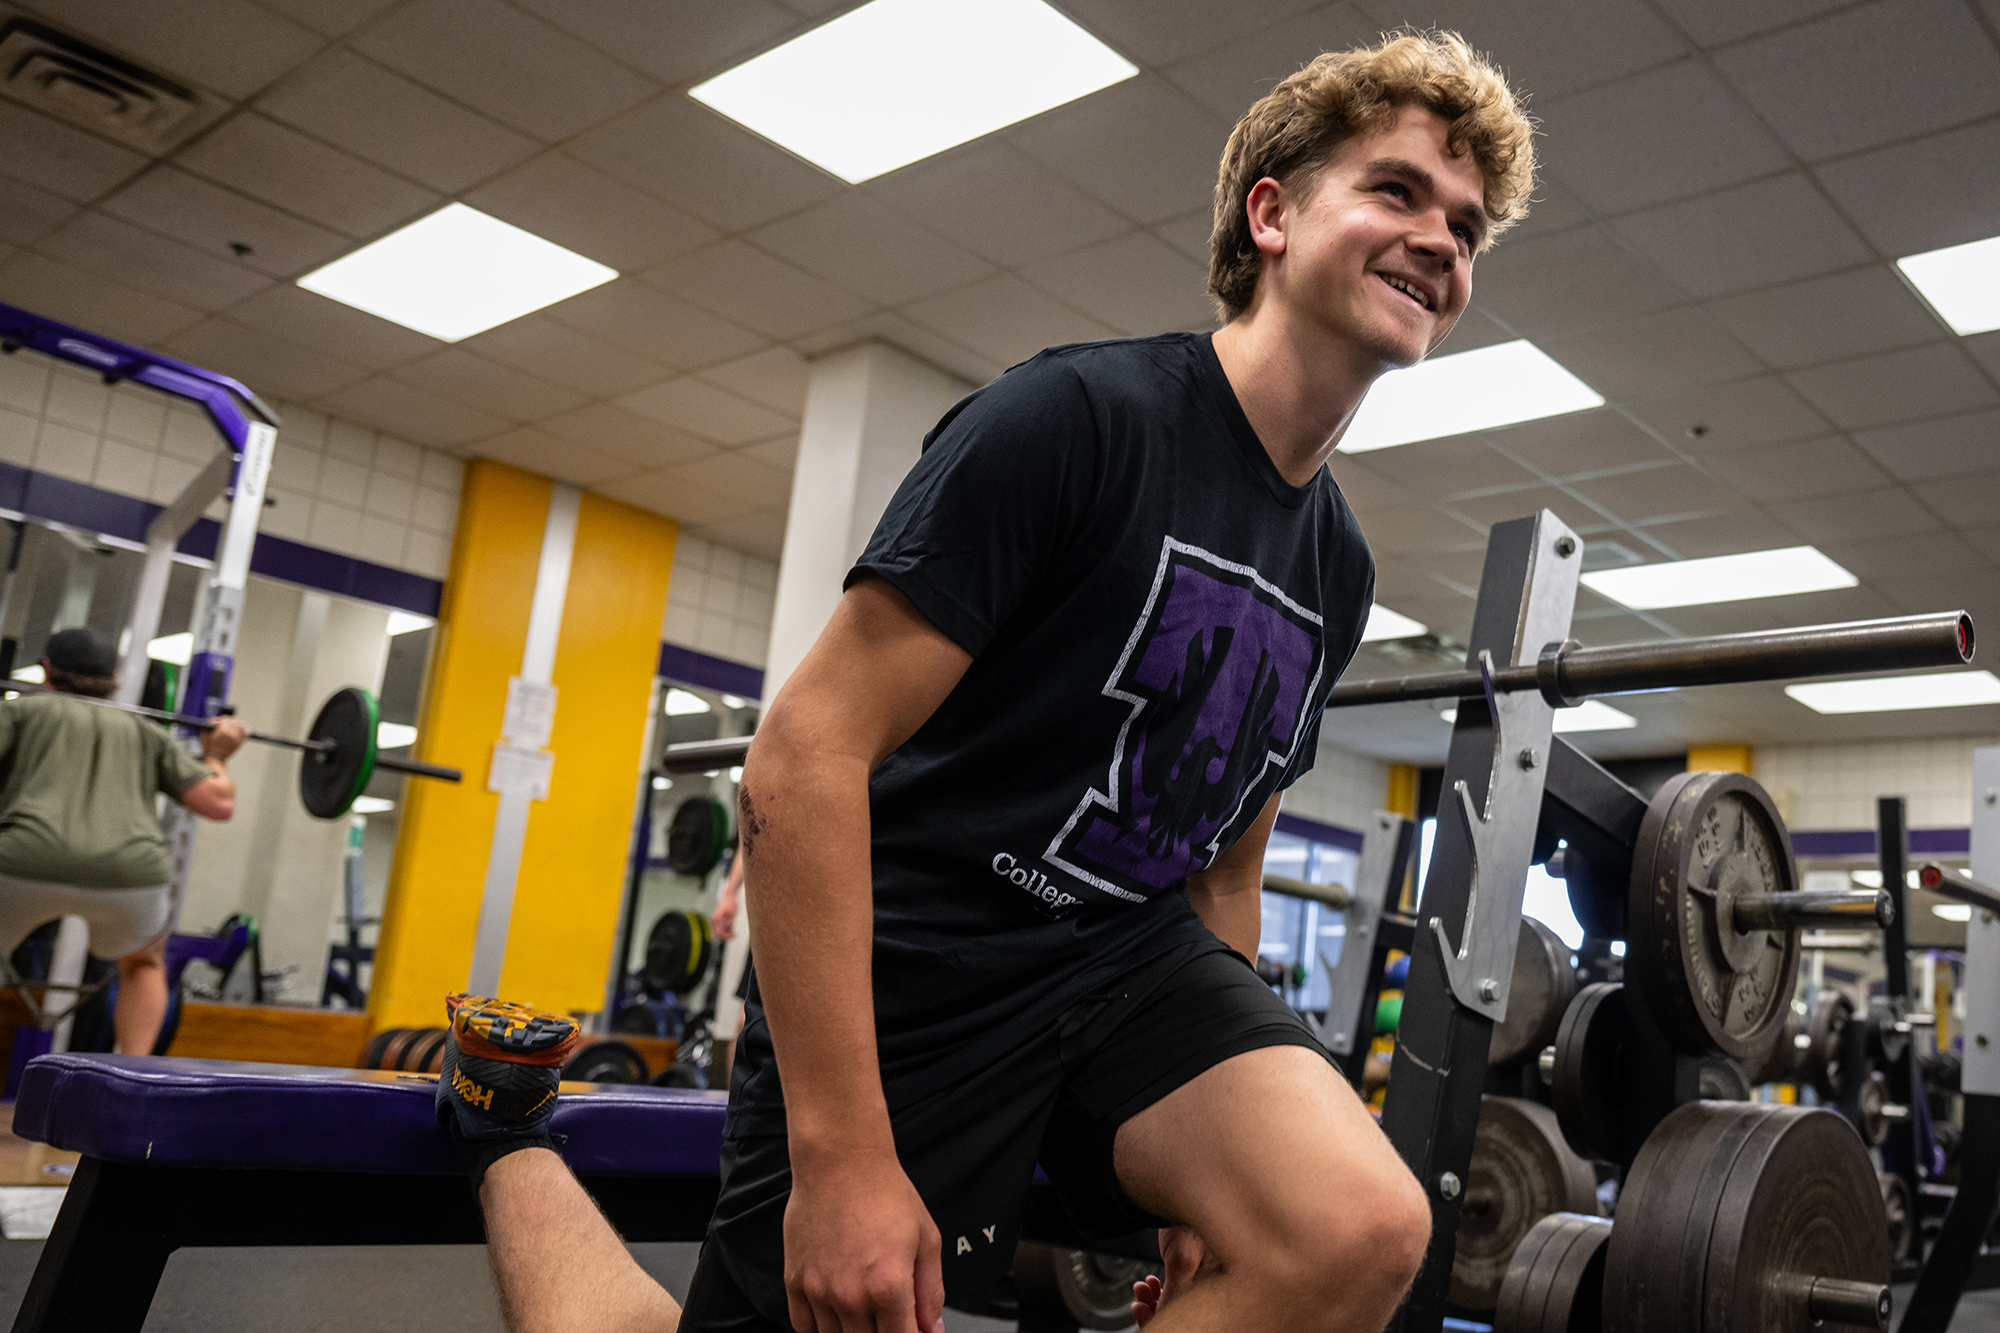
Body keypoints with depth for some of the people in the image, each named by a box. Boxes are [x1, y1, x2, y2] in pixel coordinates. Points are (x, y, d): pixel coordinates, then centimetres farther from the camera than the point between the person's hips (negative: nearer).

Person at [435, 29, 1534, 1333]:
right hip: (912, 978, -5)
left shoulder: (1338, 569, 7)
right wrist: (843, 1157, -22)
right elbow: (803, 759, -21)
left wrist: (1224, 1137, 16)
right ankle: (509, 1133, 27)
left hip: (1129, 956, 6)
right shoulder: (1079, 415, -16)